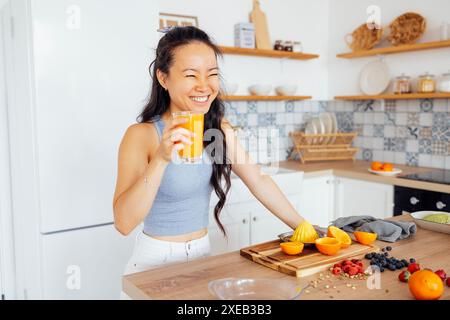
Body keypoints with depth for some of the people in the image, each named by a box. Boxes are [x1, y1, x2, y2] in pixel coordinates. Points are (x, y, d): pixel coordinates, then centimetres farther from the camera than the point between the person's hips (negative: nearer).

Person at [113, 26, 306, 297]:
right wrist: (161, 159, -36)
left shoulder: (220, 129, -2)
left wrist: (303, 227, 1)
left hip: (203, 253, 5)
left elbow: (259, 181, 3)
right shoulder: (142, 135, -18)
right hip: (156, 260, -4)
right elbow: (124, 223, -26)